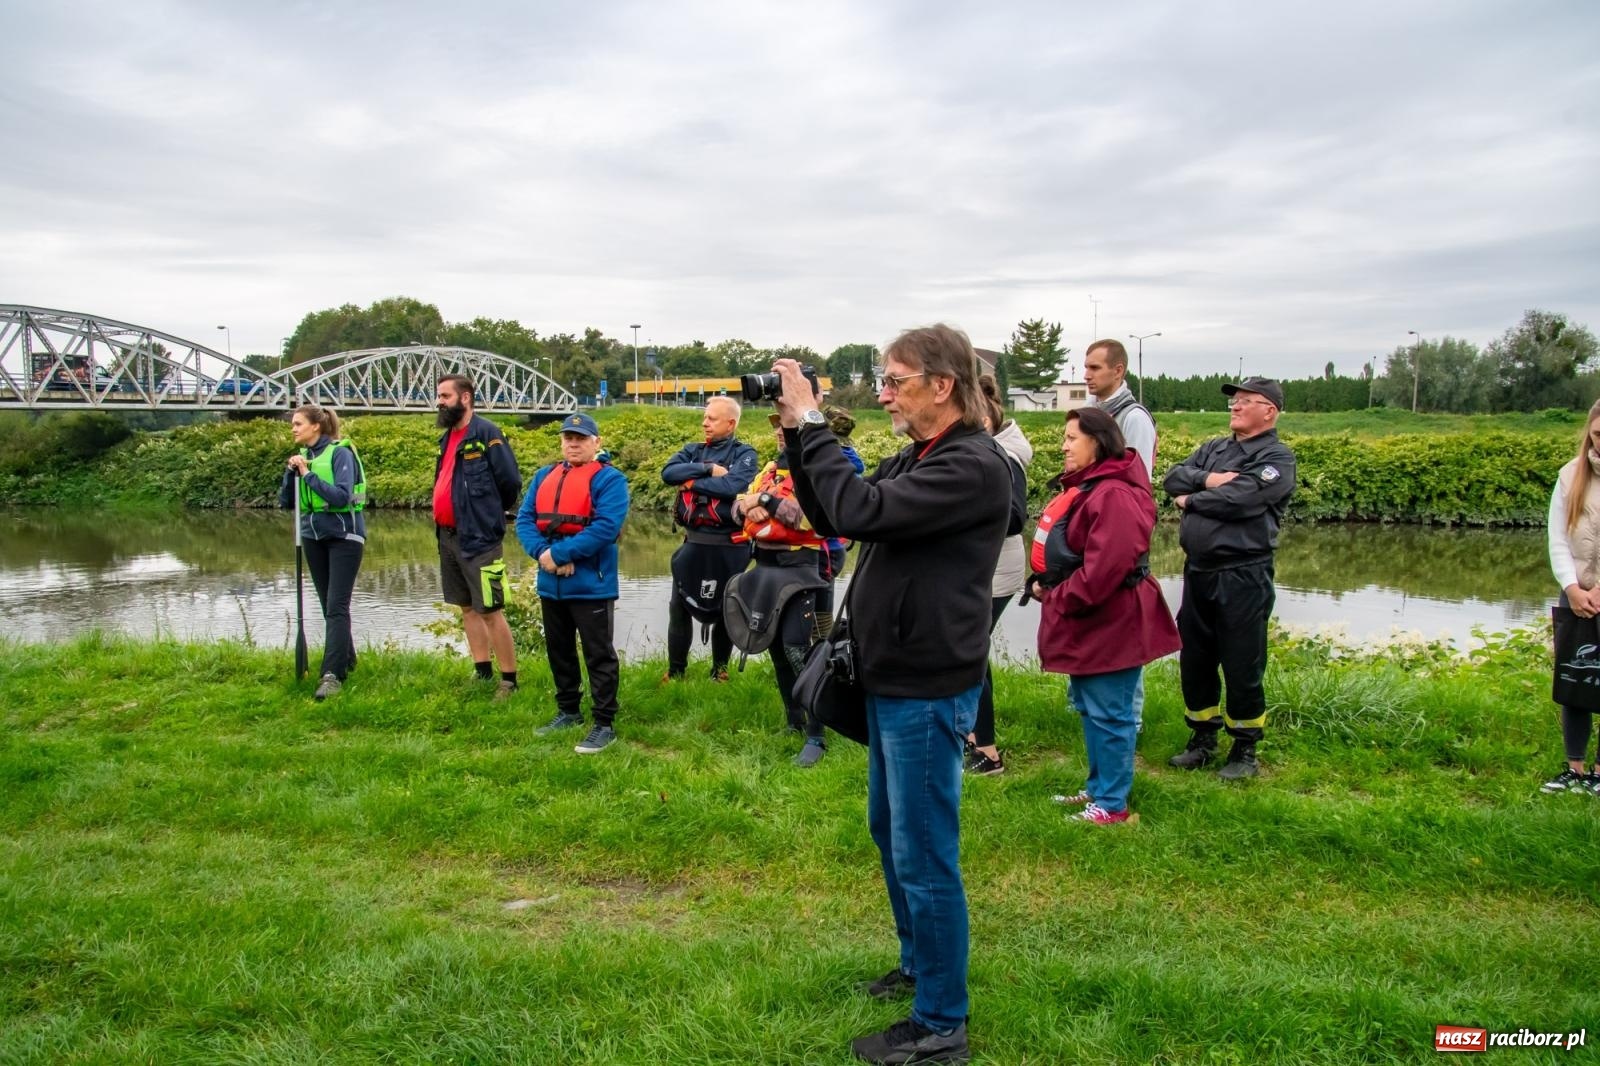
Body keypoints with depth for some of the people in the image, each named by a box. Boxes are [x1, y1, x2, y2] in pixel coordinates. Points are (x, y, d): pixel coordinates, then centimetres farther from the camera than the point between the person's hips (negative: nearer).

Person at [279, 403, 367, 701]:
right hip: (314, 537, 7)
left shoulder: (340, 452, -12)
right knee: (328, 607, 13)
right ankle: (347, 659, 27)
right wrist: (291, 471, -9)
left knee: (336, 607, -12)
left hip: (344, 536, -7)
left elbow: (341, 496, -23)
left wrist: (308, 474, -22)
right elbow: (285, 501, 6)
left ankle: (332, 674, -15)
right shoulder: (303, 456, 6)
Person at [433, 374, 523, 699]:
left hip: (478, 538, -9)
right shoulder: (447, 437, 14)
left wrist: (493, 512, 1)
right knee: (467, 608, 14)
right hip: (448, 536, 9)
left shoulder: (486, 433, -12)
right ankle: (483, 673, 24)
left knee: (490, 611, -5)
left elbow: (511, 481, -14)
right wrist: (440, 521, 16)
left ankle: (509, 680, 4)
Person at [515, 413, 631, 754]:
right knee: (559, 651, 18)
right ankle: (568, 710, 34)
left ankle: (605, 724, 7)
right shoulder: (544, 476, 12)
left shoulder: (609, 479, -8)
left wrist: (559, 553, -19)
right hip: (550, 583, 7)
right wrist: (542, 553, -14)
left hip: (591, 584, -7)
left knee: (599, 655, 0)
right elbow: (524, 519, 5)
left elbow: (606, 527, -20)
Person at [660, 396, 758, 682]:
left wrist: (692, 482, -12)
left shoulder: (744, 453, -4)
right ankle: (675, 672, 21)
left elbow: (734, 485, -22)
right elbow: (668, 472, -8)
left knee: (725, 610, 10)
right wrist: (708, 469, -16)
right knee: (679, 607, 8)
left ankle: (720, 670, 25)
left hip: (728, 546, -4)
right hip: (693, 542, 4)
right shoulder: (692, 451, 9)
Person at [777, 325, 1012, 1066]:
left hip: (928, 691, -10)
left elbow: (860, 512, -28)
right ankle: (919, 962, 41)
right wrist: (797, 440, 1)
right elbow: (834, 519, 12)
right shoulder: (915, 458, 10)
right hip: (893, 680, 10)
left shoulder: (973, 466, -20)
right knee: (891, 833, 22)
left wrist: (811, 424, -19)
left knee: (924, 854, 0)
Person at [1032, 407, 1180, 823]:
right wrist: (1047, 586, 3)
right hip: (1090, 621, 11)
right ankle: (1098, 787, 33)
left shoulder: (1113, 495, -21)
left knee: (1109, 713, 0)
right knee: (1088, 706, 19)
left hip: (1111, 623, -11)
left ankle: (1112, 804, 12)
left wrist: (1056, 598, -16)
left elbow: (1103, 569, -28)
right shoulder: (1086, 487, 14)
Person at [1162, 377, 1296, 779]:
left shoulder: (1276, 458, -8)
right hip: (1197, 571, 7)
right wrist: (1207, 480, -15)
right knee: (1194, 661, 14)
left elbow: (1239, 500, -21)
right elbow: (1173, 478, 3)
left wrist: (1190, 500, -6)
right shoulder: (1213, 449, 14)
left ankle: (1245, 750, 20)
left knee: (1241, 668, 3)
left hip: (1242, 577, -7)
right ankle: (1202, 741, 30)